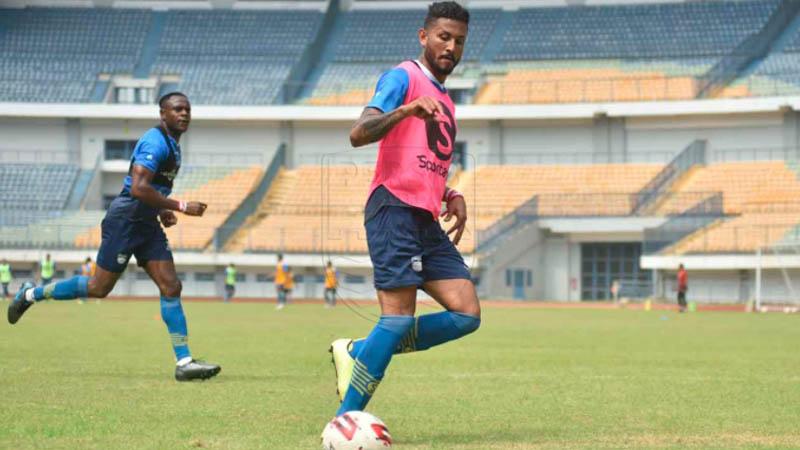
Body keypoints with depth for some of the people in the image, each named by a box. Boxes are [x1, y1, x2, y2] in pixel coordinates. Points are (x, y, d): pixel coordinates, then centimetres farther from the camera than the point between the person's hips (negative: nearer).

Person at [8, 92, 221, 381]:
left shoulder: (171, 144, 15)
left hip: (146, 224, 9)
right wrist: (181, 207, -25)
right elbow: (138, 187, -28)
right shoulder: (156, 142, -17)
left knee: (171, 287, -3)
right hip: (125, 221, -9)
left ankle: (184, 363, -7)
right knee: (99, 288, -1)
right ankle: (31, 294, 20)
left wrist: (162, 211, 13)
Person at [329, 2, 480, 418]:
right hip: (394, 208, -8)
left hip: (426, 220, 8)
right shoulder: (404, 78, -3)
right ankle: (345, 420, -8)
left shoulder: (444, 101, 24)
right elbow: (358, 134, -18)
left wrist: (451, 196, 15)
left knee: (466, 314, -2)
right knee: (400, 318, -15)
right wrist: (406, 110, -34)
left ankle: (357, 352, 5)